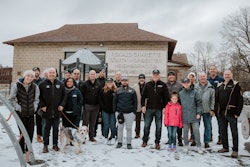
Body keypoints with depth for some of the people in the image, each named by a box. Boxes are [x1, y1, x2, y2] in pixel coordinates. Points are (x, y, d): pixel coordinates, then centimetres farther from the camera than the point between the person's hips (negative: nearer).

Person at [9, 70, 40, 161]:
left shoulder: (35, 87, 0)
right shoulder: (16, 85, -8)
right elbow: (11, 99, -3)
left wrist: (34, 107, 0)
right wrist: (18, 107, -9)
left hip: (31, 113, 3)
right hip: (20, 113, -3)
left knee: (30, 132, 6)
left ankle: (28, 151, 26)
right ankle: (22, 152, 13)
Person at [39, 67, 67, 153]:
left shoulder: (60, 84, 7)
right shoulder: (42, 84, -1)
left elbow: (64, 95, 10)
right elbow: (39, 96, 0)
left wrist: (62, 105, -1)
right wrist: (42, 105, -8)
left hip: (57, 111, 2)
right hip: (46, 111, -2)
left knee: (56, 128, 11)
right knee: (46, 128, 5)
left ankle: (55, 144, 23)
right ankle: (45, 145, 15)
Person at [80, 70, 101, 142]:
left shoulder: (98, 85, 9)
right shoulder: (85, 84, -3)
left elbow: (100, 95, 13)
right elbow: (81, 94, -4)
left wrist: (99, 104, 6)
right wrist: (83, 103, -9)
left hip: (95, 106, 4)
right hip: (87, 106, -4)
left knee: (93, 123, 11)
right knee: (85, 122, -1)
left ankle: (91, 136, 20)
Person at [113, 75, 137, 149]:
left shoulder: (132, 90, 5)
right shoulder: (118, 90, 7)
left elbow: (135, 102, 6)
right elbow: (114, 101, 9)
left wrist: (134, 111, -1)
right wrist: (115, 110, 2)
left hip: (129, 112, -1)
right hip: (119, 112, 1)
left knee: (129, 128, 3)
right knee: (120, 128, 8)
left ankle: (129, 143, 12)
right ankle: (119, 142, 19)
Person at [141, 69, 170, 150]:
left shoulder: (163, 85, 2)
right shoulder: (148, 84, 6)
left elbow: (166, 97, 1)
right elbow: (143, 96, 7)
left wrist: (164, 107, -6)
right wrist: (143, 105, -1)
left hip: (159, 109, -1)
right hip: (149, 108, 1)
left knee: (158, 126, 6)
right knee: (146, 126, 6)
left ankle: (157, 142, 17)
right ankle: (145, 141, 21)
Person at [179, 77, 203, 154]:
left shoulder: (195, 92, -1)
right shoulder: (180, 93, 5)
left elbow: (199, 103, 0)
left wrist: (198, 113, -5)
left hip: (194, 116, -2)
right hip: (185, 116, 2)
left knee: (196, 130, -1)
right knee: (185, 131, 9)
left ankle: (198, 146, 11)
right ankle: (186, 145, 23)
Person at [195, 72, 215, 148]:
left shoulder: (210, 87, 2)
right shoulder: (195, 87, 1)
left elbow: (213, 99, 2)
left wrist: (212, 109, -3)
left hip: (207, 110, 0)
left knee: (207, 126, 7)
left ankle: (206, 141, 18)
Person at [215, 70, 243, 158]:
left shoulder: (235, 85, -2)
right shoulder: (219, 86, 14)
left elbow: (240, 99, -7)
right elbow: (216, 99, 15)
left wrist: (237, 112, -12)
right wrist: (216, 110, 6)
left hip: (231, 112, -5)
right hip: (221, 112, 6)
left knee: (234, 131, 1)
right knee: (223, 131, 13)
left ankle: (235, 150, 7)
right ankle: (225, 147, 25)